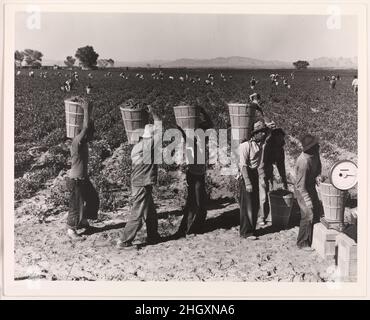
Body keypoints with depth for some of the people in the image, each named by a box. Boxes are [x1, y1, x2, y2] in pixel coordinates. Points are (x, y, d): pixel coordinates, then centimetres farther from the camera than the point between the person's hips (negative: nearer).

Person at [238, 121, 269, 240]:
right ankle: (245, 232, 10)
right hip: (246, 175, -8)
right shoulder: (246, 145, -18)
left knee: (255, 205, 15)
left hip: (255, 174, 8)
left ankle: (252, 229, 29)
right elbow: (243, 165, -20)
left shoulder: (260, 143, 4)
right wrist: (247, 183, -23)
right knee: (247, 206, -1)